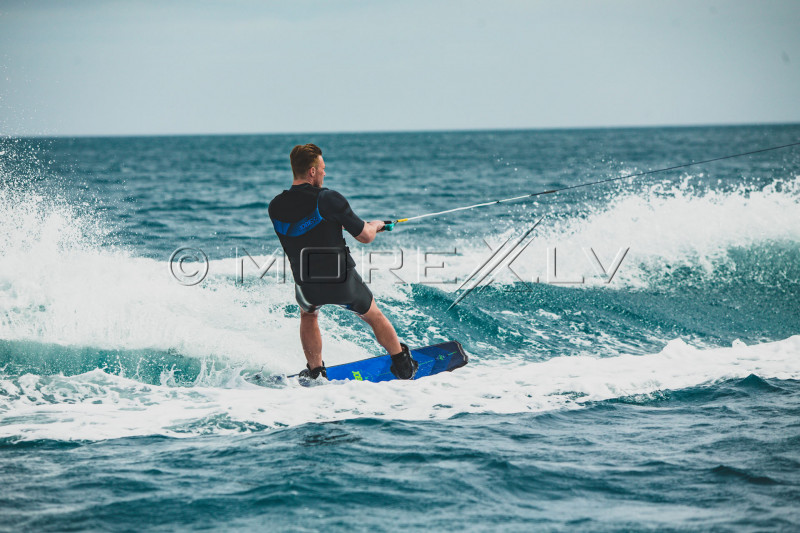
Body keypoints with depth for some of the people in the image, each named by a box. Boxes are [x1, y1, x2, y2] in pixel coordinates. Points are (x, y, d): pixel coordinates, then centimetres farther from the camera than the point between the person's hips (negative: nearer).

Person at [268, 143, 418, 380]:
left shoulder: (275, 207, -5)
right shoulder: (329, 199, -18)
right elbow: (365, 236, -9)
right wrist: (376, 225, 14)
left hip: (307, 286, 3)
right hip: (343, 282, -3)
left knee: (308, 313, 37)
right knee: (373, 314, 25)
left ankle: (315, 373, 33)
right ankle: (404, 366, 38)